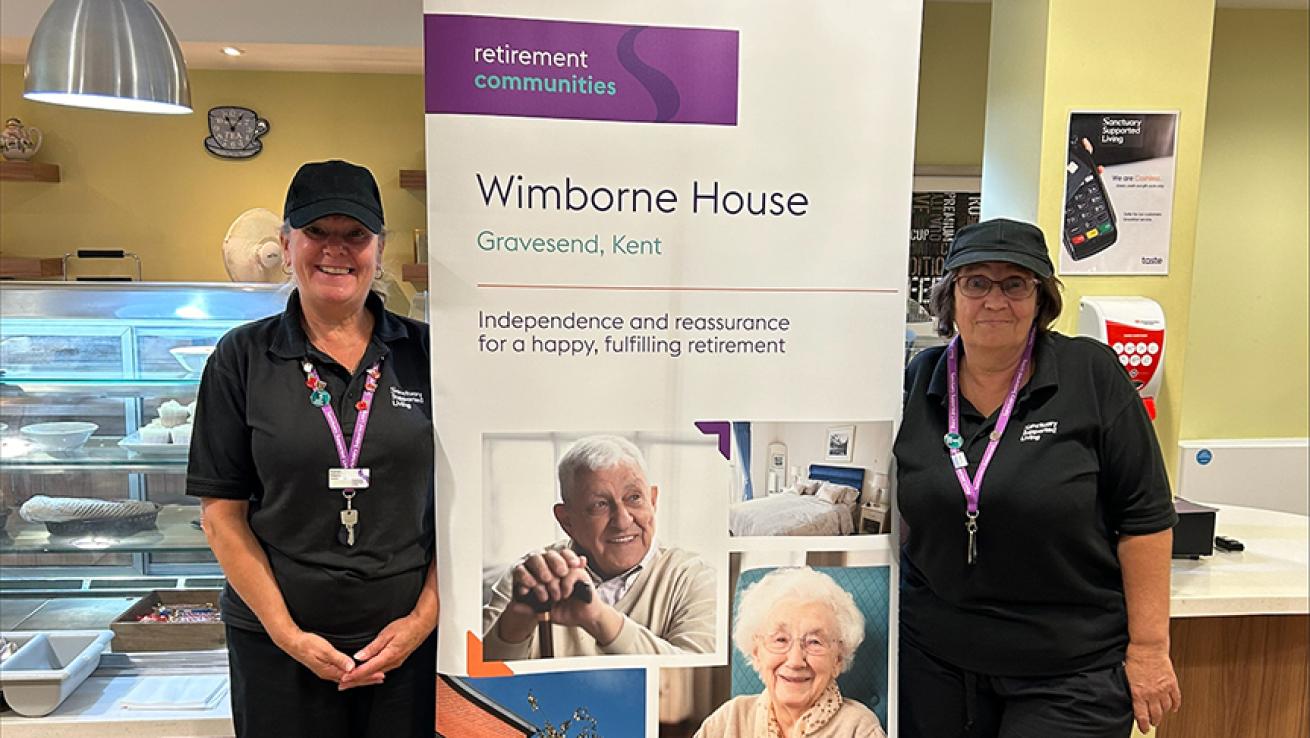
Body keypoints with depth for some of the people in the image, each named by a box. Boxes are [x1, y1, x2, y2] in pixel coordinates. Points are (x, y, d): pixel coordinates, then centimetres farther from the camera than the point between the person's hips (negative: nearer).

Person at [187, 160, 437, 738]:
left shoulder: (424, 353, 0)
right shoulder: (243, 358, -1)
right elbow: (222, 512, -1)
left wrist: (423, 617, -6)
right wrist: (287, 633, -7)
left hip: (409, 637, 1)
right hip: (277, 639, 0)